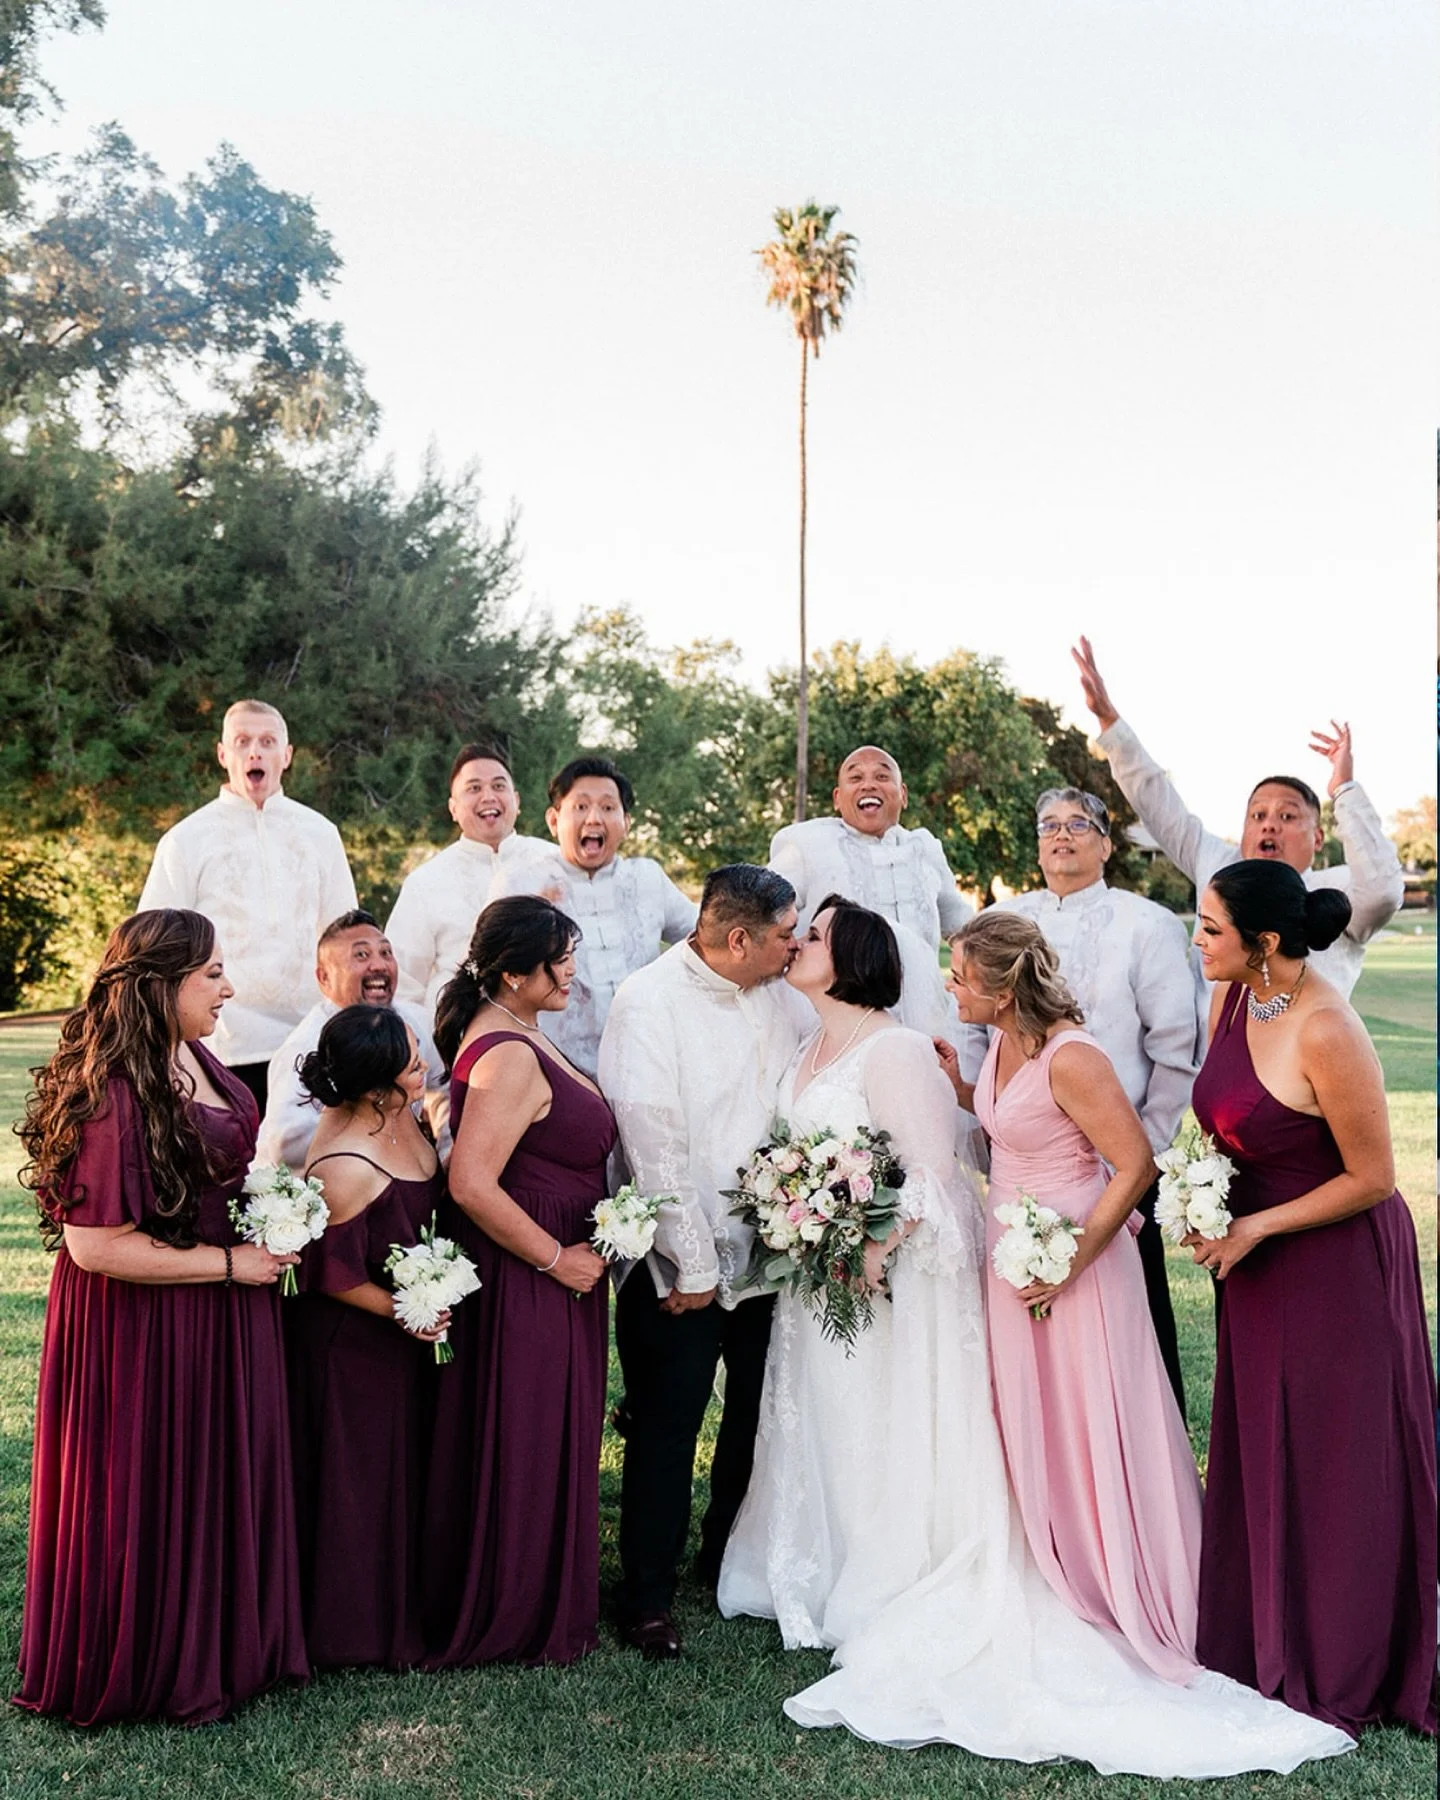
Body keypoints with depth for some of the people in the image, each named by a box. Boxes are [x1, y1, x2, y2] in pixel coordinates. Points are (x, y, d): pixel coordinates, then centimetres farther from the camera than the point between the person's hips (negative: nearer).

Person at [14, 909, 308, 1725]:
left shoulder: (194, 1060, 2)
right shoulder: (112, 1096, -26)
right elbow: (95, 1244, -27)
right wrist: (228, 1264, -19)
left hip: (224, 1317, 9)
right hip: (150, 1329, -9)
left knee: (230, 1472, 20)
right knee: (161, 1491, 9)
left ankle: (228, 1641, 40)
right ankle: (156, 1666, 30)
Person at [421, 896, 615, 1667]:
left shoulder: (512, 1034, 8)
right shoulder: (510, 1057, -24)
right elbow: (471, 1185, -30)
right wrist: (556, 1258, -19)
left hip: (549, 1271, 10)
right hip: (526, 1283, -10)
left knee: (542, 1443, 21)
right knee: (526, 1448, 5)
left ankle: (533, 1600, 36)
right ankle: (519, 1619, 22)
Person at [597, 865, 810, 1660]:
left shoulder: (782, 997, 5)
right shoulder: (649, 1002, -14)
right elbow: (655, 1142, -17)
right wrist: (692, 1265, -16)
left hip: (771, 1252, 6)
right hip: (683, 1267, -6)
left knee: (760, 1416, 16)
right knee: (666, 1430, 4)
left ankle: (730, 1561, 37)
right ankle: (648, 1597, 20)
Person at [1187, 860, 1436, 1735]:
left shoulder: (1327, 1035, -27)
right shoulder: (1232, 997, -3)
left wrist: (1254, 1228, -16)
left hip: (1338, 1262, -8)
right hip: (1260, 1260, 8)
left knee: (1339, 1464, 8)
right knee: (1261, 1453, 17)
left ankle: (1345, 1671, 28)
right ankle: (1269, 1643, 35)